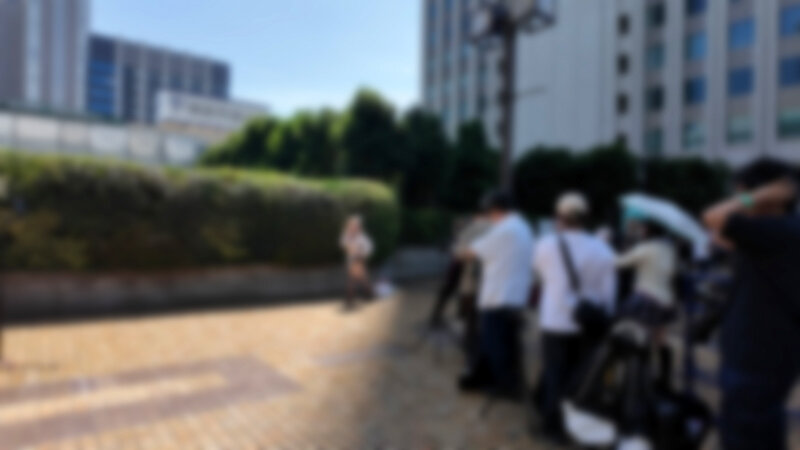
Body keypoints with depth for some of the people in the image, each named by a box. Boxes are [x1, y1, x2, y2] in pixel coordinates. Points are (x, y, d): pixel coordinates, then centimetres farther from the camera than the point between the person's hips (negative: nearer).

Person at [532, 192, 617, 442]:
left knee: (555, 374, 10)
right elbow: (609, 292, -1)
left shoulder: (547, 245, -8)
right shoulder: (603, 250, -4)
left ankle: (555, 425, 18)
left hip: (556, 323, -2)